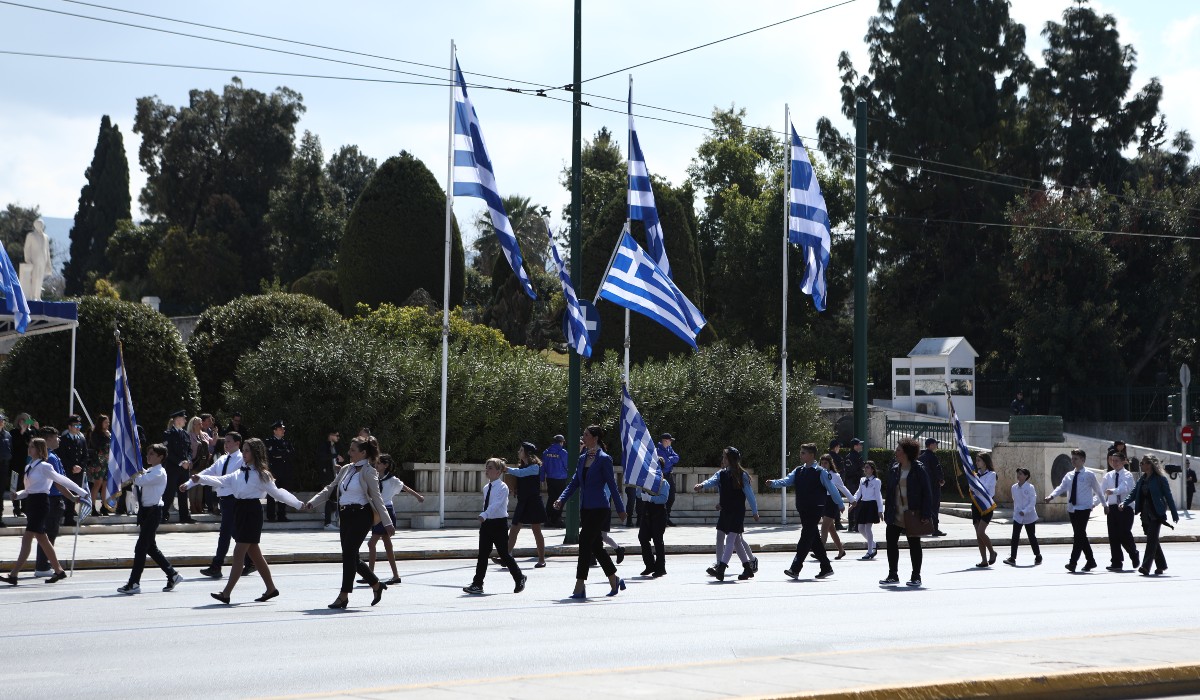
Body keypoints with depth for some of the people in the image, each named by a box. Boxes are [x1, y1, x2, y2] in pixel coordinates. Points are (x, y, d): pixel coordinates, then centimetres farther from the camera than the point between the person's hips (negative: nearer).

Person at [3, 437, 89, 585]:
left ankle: (13, 575, -17)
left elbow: (63, 480, -5)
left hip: (40, 502, -9)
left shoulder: (44, 466, -9)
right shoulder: (29, 467, 14)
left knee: (27, 538, -13)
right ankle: (58, 570, 24)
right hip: (31, 503, 9)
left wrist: (81, 493, -1)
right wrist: (17, 495, 1)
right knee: (41, 539, 14)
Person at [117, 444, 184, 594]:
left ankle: (134, 583, -4)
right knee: (151, 547, 14)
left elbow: (140, 481, -25)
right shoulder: (148, 472, 15)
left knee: (141, 547, -8)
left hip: (153, 511, -10)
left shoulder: (159, 473, -13)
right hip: (145, 511, 10)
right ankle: (172, 575, 22)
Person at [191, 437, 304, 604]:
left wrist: (298, 504, -6)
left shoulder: (262, 474, -5)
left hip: (252, 512, -7)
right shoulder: (240, 473, 13)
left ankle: (226, 593, -10)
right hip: (240, 510, 7)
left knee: (239, 554, -9)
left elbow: (277, 492, -3)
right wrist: (201, 478, -8)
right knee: (254, 554, 14)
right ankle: (271, 588, 26)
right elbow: (221, 481, 5)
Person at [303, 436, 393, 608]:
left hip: (360, 516, -8)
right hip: (345, 516, 8)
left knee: (348, 554, -10)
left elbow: (377, 498, -7)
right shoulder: (346, 469, 14)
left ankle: (344, 596, -5)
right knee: (351, 556, 10)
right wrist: (312, 503, 5)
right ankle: (376, 585, 27)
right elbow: (330, 489, 17)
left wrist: (387, 523, -10)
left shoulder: (368, 472, -6)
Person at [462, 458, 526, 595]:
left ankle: (520, 579, 22)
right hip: (487, 523, 7)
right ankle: (477, 585, 1)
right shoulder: (486, 487, 10)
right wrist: (483, 519, 17)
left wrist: (484, 515, -40)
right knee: (483, 554, 1)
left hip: (499, 523, -7)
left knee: (504, 553, 2)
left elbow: (496, 504, -27)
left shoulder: (502, 487, -13)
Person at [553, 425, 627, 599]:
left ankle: (580, 588, -10)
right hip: (585, 509, 8)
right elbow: (574, 483, 12)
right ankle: (615, 581, 24)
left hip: (599, 508, -8)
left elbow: (612, 485, -6)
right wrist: (561, 499, -2)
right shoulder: (582, 458, 12)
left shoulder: (604, 459, -9)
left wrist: (620, 509, -2)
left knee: (585, 541, -12)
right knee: (595, 546, 12)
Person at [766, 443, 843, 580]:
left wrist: (840, 505, 2)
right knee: (814, 539, 12)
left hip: (815, 509, -7)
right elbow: (787, 481, -2)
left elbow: (832, 489, -3)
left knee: (806, 537, -12)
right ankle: (826, 568, 22)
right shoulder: (798, 471, 10)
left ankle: (795, 569, -16)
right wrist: (774, 483, -20)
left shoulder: (820, 472, -9)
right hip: (803, 510, 7)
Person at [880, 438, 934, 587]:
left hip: (912, 514, -5)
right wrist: (887, 512, 7)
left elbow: (927, 492, -9)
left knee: (914, 544, 5)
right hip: (895, 516, 5)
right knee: (891, 542, 5)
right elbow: (889, 491, 12)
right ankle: (893, 575, 15)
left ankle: (916, 576, 14)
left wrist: (926, 514, -15)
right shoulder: (894, 469, 7)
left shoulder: (919, 470, -8)